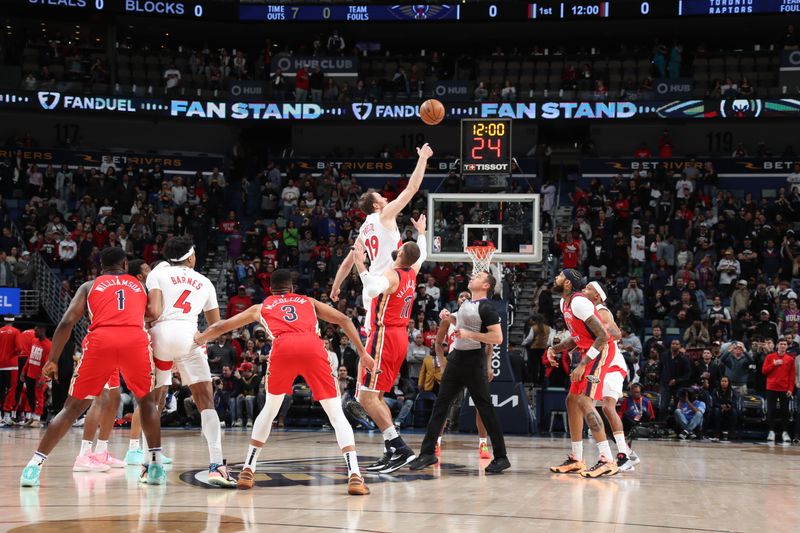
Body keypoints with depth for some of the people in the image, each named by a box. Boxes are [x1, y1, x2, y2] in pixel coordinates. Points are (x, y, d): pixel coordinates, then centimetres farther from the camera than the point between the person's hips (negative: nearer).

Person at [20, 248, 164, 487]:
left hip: (100, 341, 0)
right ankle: (156, 465, 14)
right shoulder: (139, 285, 30)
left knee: (73, 407, 13)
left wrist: (52, 360, 19)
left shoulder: (89, 286, 25)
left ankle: (35, 464, 6)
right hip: (135, 340, 0)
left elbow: (67, 322, 13)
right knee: (147, 401, 23)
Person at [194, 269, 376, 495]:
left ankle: (248, 470, 23)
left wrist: (197, 340, 60)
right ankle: (354, 475, -11)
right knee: (337, 414, 5)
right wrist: (362, 352, 20)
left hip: (283, 348, 1)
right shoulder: (309, 302, 36)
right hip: (313, 347, -1)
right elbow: (343, 320, 22)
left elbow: (220, 327, 43)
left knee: (270, 408, 26)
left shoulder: (261, 307, 36)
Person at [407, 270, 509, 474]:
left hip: (474, 360, -9)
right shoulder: (467, 303, 12)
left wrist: (469, 334, -23)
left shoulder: (486, 307, -14)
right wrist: (451, 319, 11)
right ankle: (428, 452, 10)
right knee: (440, 404, 6)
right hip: (457, 357, 9)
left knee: (485, 409, -4)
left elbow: (497, 337, -21)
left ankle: (501, 457, 3)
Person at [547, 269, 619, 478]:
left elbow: (603, 336, -23)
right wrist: (555, 349, 6)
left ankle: (607, 460, -22)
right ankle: (576, 460, 16)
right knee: (572, 400, 11)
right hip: (589, 351, 10)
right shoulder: (564, 303, 12)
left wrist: (582, 364, -24)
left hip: (600, 351, -10)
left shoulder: (578, 302, -20)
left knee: (584, 401, -18)